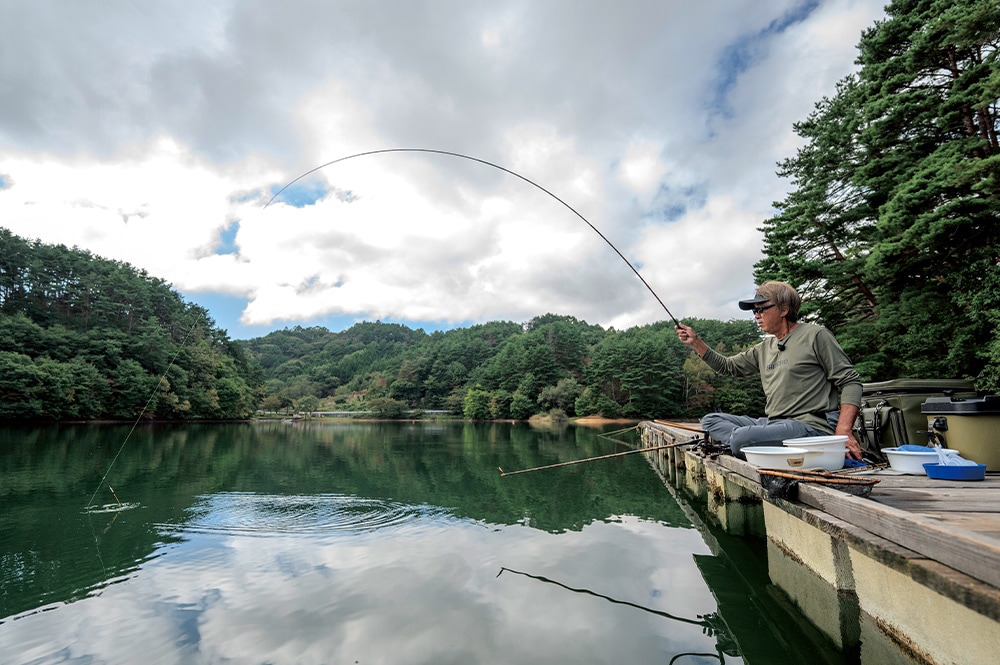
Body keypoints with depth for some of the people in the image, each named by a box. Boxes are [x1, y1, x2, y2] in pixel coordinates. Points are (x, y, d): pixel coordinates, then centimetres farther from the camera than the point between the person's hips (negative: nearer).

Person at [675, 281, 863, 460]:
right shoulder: (764, 348, 18)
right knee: (710, 421, -1)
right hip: (771, 423, 8)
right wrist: (695, 342, 11)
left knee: (742, 439, -32)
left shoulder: (815, 335, -2)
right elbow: (728, 366, 22)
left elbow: (850, 382, -5)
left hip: (811, 426, -8)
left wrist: (844, 431, -17)